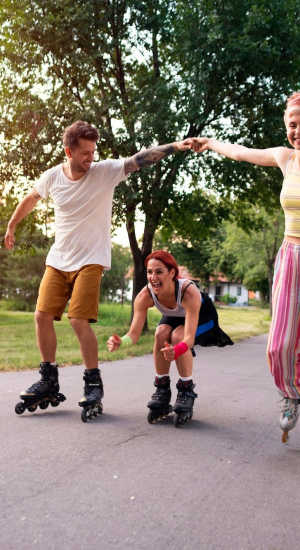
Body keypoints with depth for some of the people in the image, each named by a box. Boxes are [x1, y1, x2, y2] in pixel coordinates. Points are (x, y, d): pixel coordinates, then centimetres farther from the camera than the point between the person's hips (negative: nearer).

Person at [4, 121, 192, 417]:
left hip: (90, 261, -4)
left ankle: (93, 381, 3)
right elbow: (30, 199, 18)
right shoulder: (52, 177, 0)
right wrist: (11, 227, 28)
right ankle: (49, 379, 18)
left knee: (79, 320, -15)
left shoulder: (105, 171, -9)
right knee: (42, 316, 1)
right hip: (58, 259, 4)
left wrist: (174, 146, -30)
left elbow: (141, 158, -19)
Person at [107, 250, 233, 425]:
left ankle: (187, 391, -13)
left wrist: (176, 351, -69)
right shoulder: (145, 296, -30)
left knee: (177, 336, -32)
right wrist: (120, 342, -55)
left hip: (202, 316, -4)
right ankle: (162, 391, -11)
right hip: (174, 317, 4)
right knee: (161, 333, -28)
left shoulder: (189, 292, -41)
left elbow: (189, 338, -47)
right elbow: (134, 334, -32)